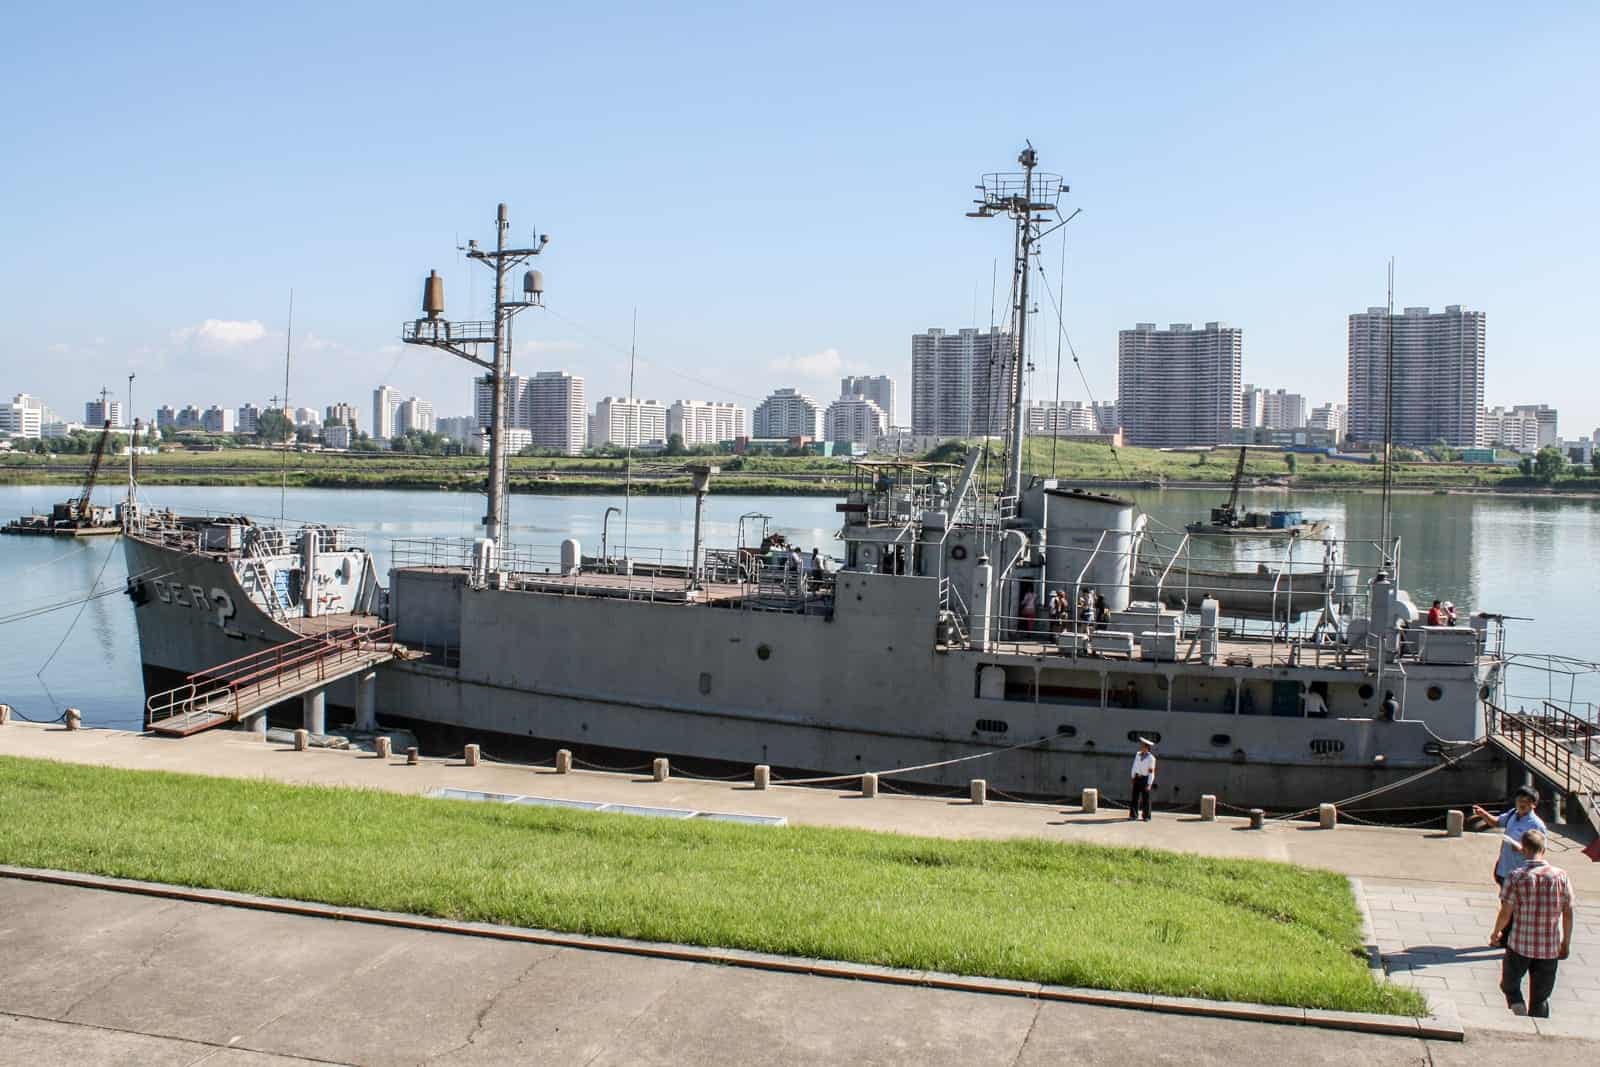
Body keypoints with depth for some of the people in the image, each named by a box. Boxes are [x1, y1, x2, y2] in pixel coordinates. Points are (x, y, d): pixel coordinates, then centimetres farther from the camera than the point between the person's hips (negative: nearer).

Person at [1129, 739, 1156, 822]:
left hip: (1145, 779, -5)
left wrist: (1149, 784, -17)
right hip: (1137, 778, 5)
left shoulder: (1151, 758, -11)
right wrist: (1133, 777, 8)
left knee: (1145, 798, 1)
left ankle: (1146, 816, 10)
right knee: (1135, 797, 3)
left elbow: (1151, 772, -13)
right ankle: (1133, 815, 8)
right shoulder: (1138, 755, 6)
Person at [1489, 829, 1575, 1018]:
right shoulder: (1560, 875, -3)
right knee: (1541, 998, 15)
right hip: (1550, 947, 2)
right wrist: (1566, 942, 14)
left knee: (1509, 983, 18)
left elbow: (1506, 913, -9)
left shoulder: (1516, 876, -11)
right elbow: (1568, 912, 1)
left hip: (1520, 944, -2)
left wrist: (1496, 933, 9)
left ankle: (1518, 1006, -7)